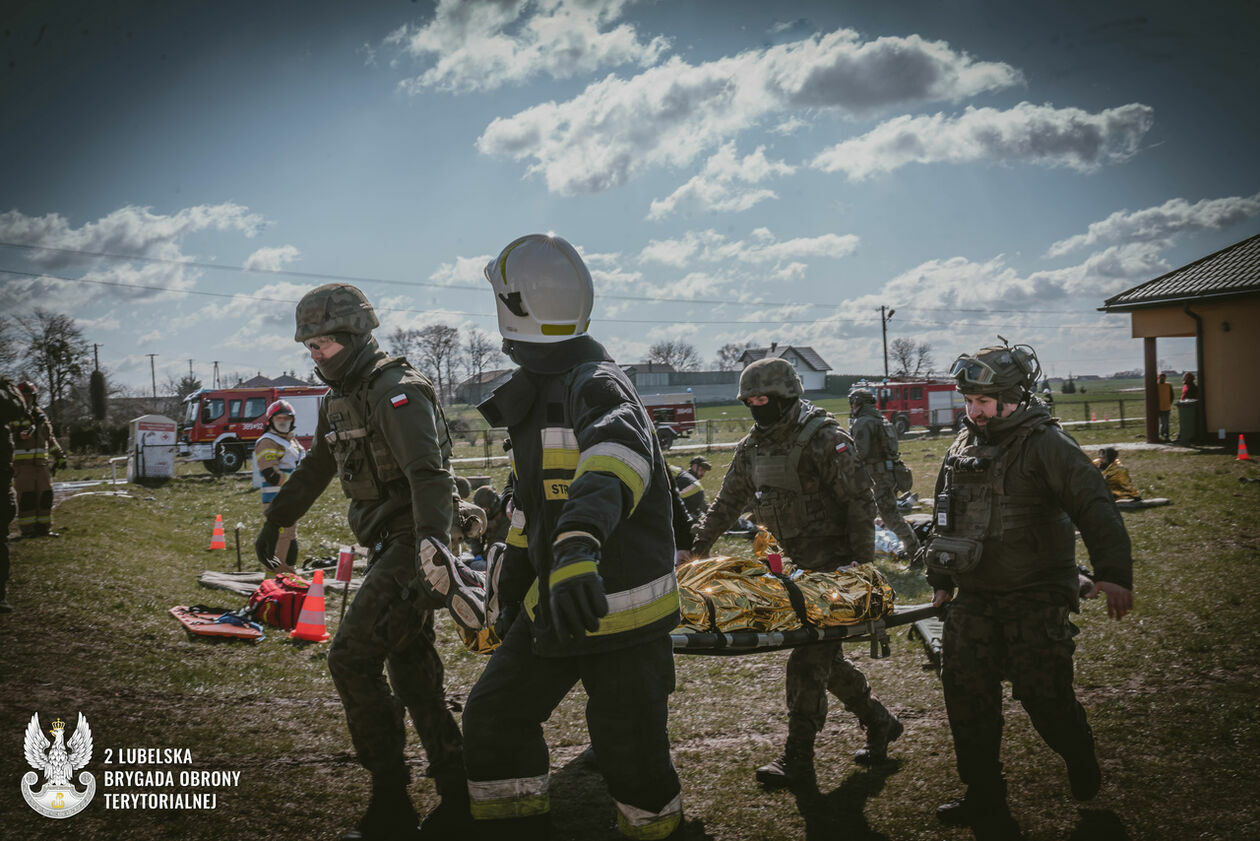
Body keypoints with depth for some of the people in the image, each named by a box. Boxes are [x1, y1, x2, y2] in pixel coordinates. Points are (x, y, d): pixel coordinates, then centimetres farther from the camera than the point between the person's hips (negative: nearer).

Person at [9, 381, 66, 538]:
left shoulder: (40, 415, 16)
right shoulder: (14, 416, -1)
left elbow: (50, 438, 24)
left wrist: (59, 455, 21)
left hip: (41, 463, 6)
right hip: (22, 464, -6)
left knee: (45, 495, 6)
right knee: (26, 497, -6)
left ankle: (43, 527, 15)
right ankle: (27, 529, -1)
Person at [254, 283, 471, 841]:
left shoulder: (397, 391, -16)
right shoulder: (340, 399, 14)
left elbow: (429, 473, -29)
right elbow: (315, 468, 30)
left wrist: (432, 543, -41)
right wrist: (275, 521, 38)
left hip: (410, 544, -10)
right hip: (388, 545, 10)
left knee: (352, 659, -10)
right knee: (411, 670, 10)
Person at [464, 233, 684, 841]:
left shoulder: (595, 385, -22)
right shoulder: (534, 393, 11)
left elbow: (617, 451, -45)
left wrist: (580, 539, -62)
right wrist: (511, 581, 28)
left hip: (618, 607, -9)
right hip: (552, 603, 9)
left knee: (630, 752, 3)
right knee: (493, 719, 12)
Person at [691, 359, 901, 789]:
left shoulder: (823, 438, -15)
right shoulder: (751, 447, 8)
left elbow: (859, 501, -15)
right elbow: (727, 503, 16)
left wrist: (863, 564, -17)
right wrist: (695, 549, 11)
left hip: (834, 564, -8)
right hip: (798, 562, 8)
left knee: (808, 659, -7)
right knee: (824, 655, 13)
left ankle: (797, 761, 0)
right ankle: (879, 722, 32)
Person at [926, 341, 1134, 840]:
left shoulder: (1044, 443, -11)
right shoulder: (963, 447, 10)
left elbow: (1093, 504, -22)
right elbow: (945, 519, 22)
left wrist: (1113, 572, -33)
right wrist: (941, 579, 24)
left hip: (1035, 595, -6)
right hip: (975, 597, 6)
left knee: (1044, 693, -6)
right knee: (966, 693, 3)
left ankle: (1082, 765, 27)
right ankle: (985, 799, 18)